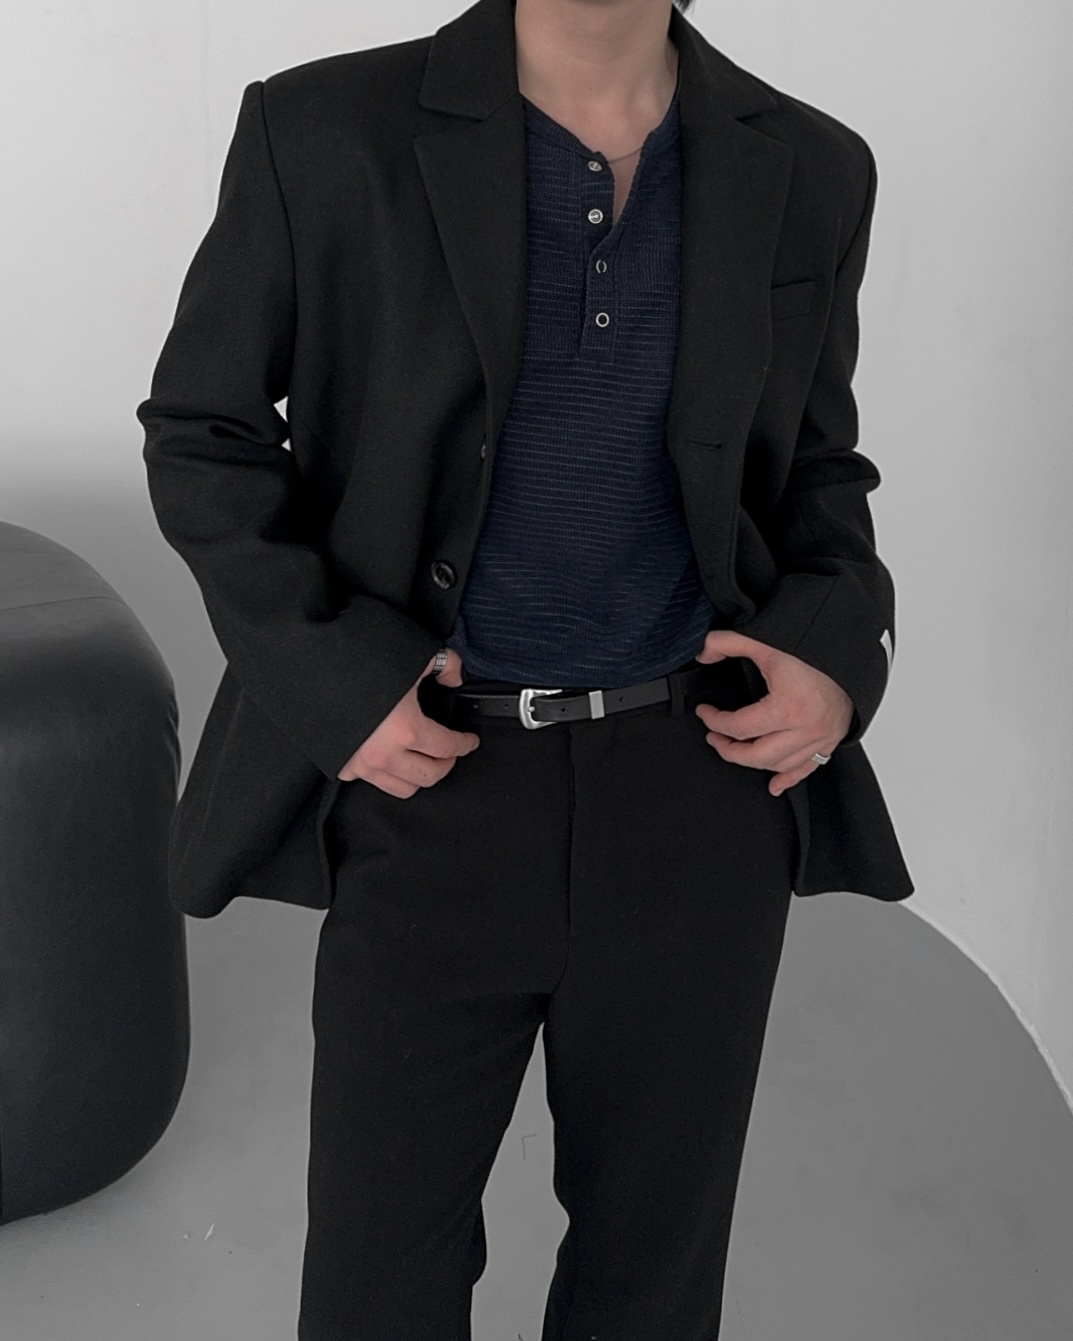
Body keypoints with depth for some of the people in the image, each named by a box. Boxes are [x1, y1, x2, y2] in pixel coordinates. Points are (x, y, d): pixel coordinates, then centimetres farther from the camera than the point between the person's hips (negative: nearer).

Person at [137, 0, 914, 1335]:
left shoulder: (809, 171, 3)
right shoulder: (325, 134, -6)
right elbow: (203, 436, 2)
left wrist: (836, 644, -5)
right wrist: (328, 674, -11)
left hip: (700, 787, 3)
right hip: (433, 783, -2)